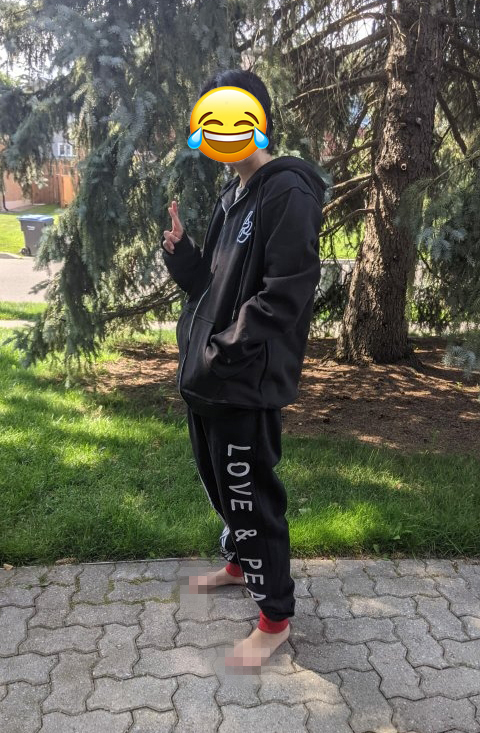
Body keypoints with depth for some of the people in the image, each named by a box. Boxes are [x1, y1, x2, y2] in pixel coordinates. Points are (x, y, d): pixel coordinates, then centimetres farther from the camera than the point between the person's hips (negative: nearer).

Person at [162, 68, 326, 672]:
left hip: (246, 379, -9)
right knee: (219, 480, 21)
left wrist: (227, 350, -20)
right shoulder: (230, 196, 15)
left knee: (249, 492, 0)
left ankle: (275, 617, 18)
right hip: (207, 372, 9)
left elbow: (286, 291, -21)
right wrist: (180, 250, -2)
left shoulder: (287, 192, -13)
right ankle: (239, 563, 44)